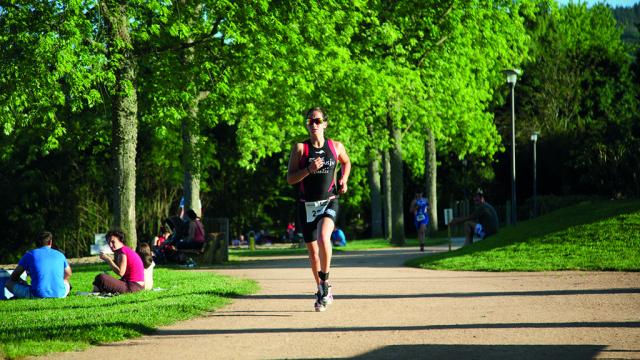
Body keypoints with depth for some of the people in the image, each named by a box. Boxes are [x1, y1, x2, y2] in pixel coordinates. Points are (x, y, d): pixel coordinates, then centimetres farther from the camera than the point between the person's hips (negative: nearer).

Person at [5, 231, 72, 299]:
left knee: (9, 283, 11)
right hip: (59, 294, 4)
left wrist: (23, 283, 30)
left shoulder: (30, 254, 7)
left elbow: (13, 277, 12)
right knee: (66, 282, 40)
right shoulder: (60, 255, 15)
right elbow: (68, 274, 32)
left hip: (37, 296, -4)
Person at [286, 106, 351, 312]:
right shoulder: (300, 148, -1)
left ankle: (325, 282, -13)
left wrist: (344, 180, 9)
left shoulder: (336, 147, 4)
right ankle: (322, 292, 27)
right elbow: (290, 179, -5)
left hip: (329, 202, -1)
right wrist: (309, 169, -19)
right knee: (313, 251, 9)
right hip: (306, 204, 1)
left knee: (323, 237, -29)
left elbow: (346, 162, 26)